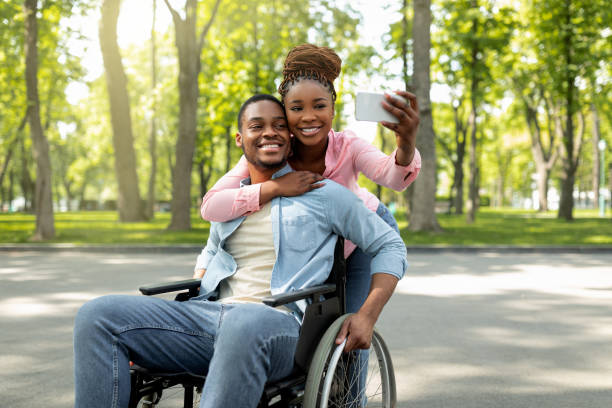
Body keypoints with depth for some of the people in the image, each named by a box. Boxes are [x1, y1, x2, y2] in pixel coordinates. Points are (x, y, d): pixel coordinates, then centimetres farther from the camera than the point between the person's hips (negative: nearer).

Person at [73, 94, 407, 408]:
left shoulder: (323, 194, 10)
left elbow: (390, 245, 13)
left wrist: (366, 315, -1)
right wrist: (183, 310, 24)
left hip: (281, 324, -5)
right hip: (210, 316, 5)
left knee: (243, 324, -44)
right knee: (97, 316, -16)